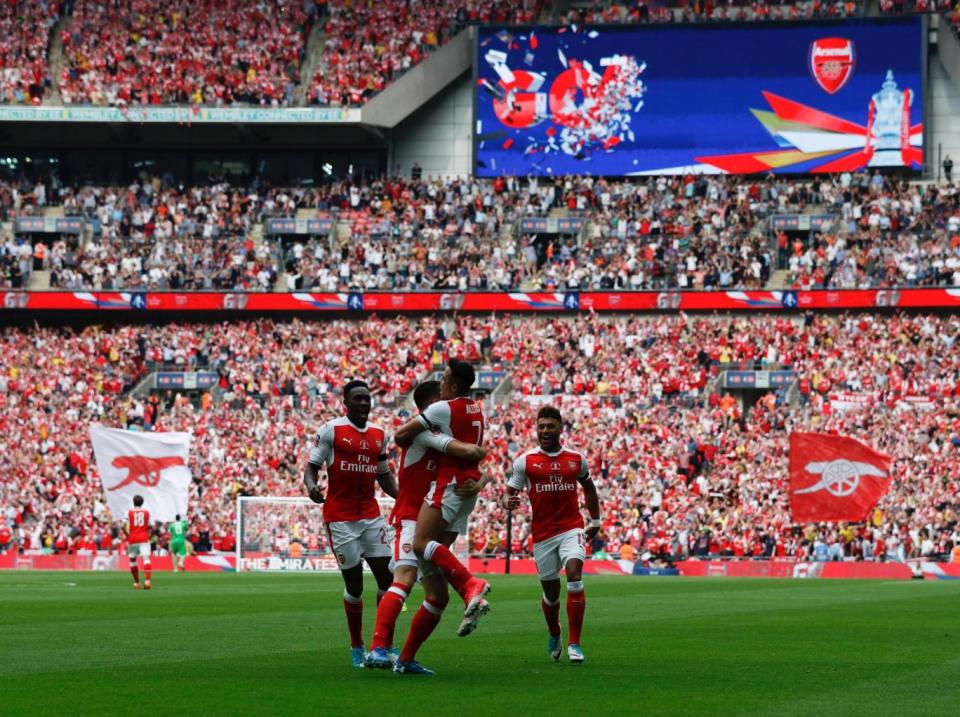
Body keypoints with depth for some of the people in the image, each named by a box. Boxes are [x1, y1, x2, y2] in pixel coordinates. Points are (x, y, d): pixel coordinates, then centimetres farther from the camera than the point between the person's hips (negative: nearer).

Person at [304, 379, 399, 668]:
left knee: (386, 576, -2)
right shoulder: (330, 430, -5)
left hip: (371, 514, 5)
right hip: (340, 517, -5)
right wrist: (311, 486, -25)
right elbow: (312, 467, -4)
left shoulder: (378, 434, 11)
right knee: (353, 582, -2)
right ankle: (356, 647, 12)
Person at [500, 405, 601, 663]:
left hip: (571, 528, 0)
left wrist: (595, 521, 23)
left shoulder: (576, 459, 6)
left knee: (574, 576, -22)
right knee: (551, 592, 7)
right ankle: (554, 634, 38)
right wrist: (507, 501, -23)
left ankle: (574, 643, -17)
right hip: (542, 533, 0)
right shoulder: (525, 461, 0)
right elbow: (508, 493, 1)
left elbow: (588, 487, 24)